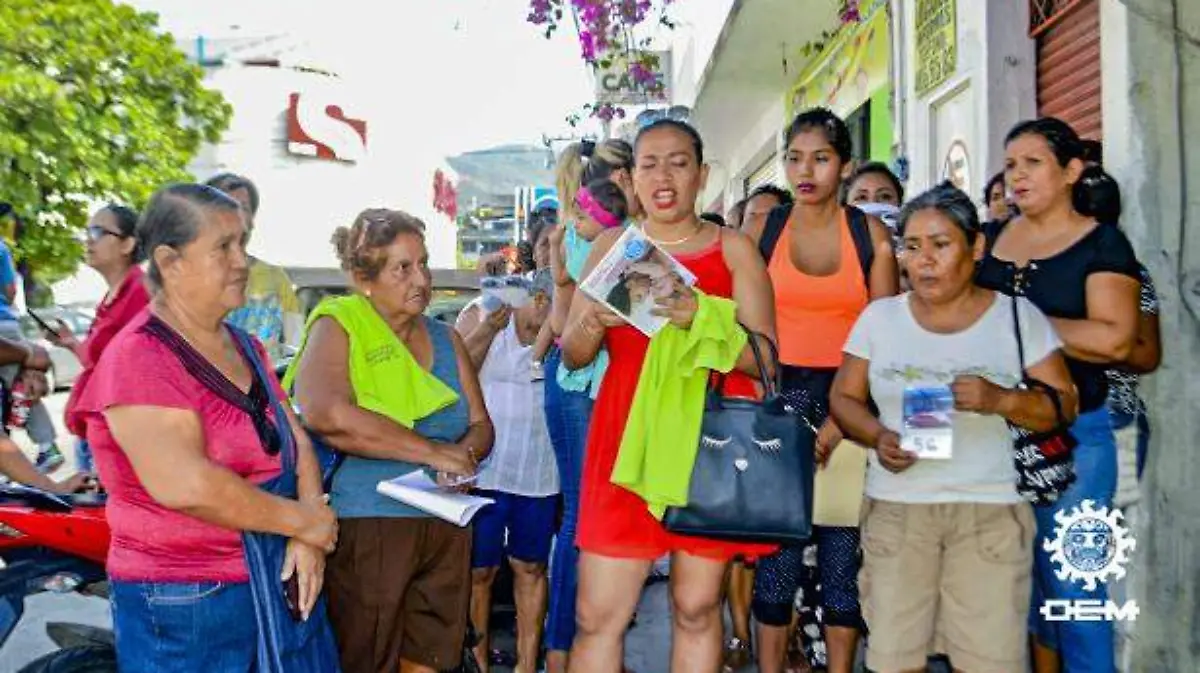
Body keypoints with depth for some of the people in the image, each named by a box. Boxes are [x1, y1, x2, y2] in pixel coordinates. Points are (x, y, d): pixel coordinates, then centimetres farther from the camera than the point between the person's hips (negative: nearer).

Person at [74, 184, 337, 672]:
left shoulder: (243, 349, 11)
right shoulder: (140, 357, -17)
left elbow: (295, 441, 4)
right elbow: (186, 486, -27)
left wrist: (308, 538, -12)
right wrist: (301, 521, -18)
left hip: (268, 580, 8)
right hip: (184, 607, -8)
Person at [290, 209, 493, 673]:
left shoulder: (445, 338, 13)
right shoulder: (337, 326, -4)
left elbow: (481, 426, 12)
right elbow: (325, 414, -23)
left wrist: (464, 454, -12)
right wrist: (433, 451, -20)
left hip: (445, 526, 5)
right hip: (367, 527, -5)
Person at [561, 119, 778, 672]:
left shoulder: (733, 248, 3)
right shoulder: (611, 246, 10)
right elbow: (573, 355, 9)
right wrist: (595, 321, -13)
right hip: (626, 437, 2)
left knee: (696, 606, 6)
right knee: (598, 616, 0)